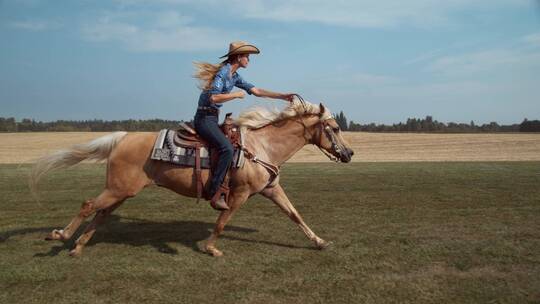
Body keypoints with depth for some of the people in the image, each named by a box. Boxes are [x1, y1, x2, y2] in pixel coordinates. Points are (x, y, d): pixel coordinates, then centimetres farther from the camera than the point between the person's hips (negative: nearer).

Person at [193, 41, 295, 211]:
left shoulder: (234, 76, 14)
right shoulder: (222, 72, -14)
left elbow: (257, 91, 15)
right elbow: (213, 97, -26)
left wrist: (283, 96, 10)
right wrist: (236, 94, -15)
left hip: (213, 119, 10)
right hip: (205, 118, -10)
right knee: (227, 148, -27)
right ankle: (215, 194, -24)